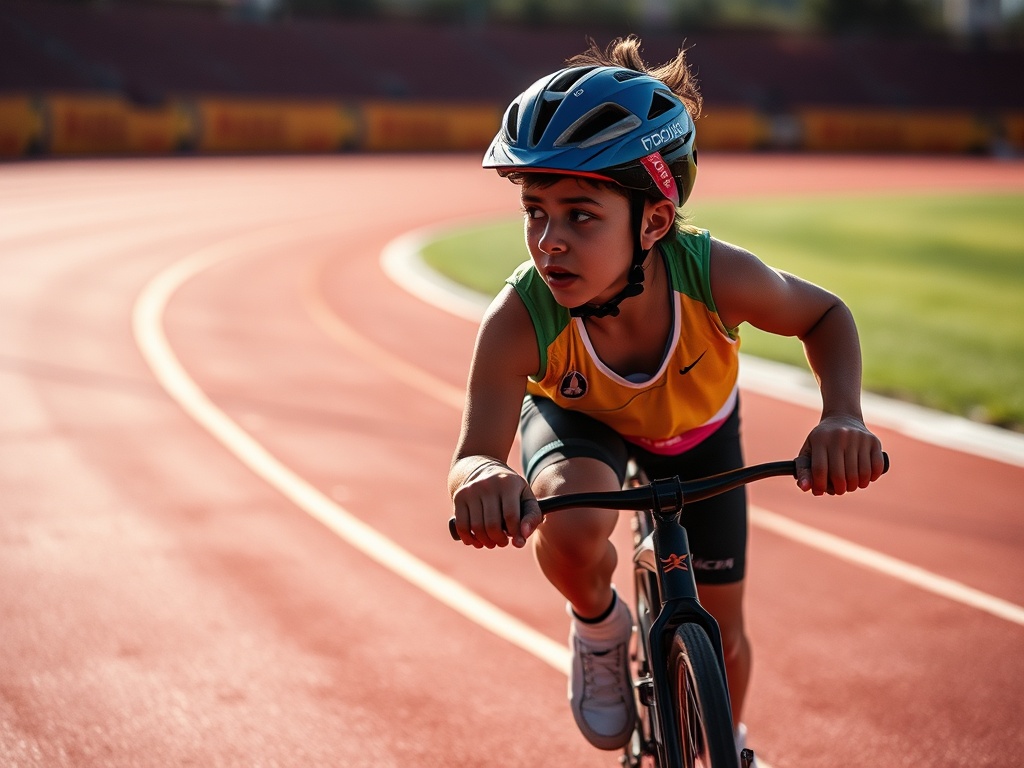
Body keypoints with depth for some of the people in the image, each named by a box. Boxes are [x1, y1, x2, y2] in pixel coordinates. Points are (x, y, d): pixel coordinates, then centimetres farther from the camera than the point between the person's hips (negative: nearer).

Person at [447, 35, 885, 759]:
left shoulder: (714, 274, -39)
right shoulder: (519, 321, -41)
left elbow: (824, 316, -20)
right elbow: (473, 455, -39)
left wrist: (842, 417, -40)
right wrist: (485, 479, -66)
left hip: (695, 428, 2)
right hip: (578, 420, -1)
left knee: (721, 632, 8)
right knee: (569, 524, -37)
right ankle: (600, 627, 0)